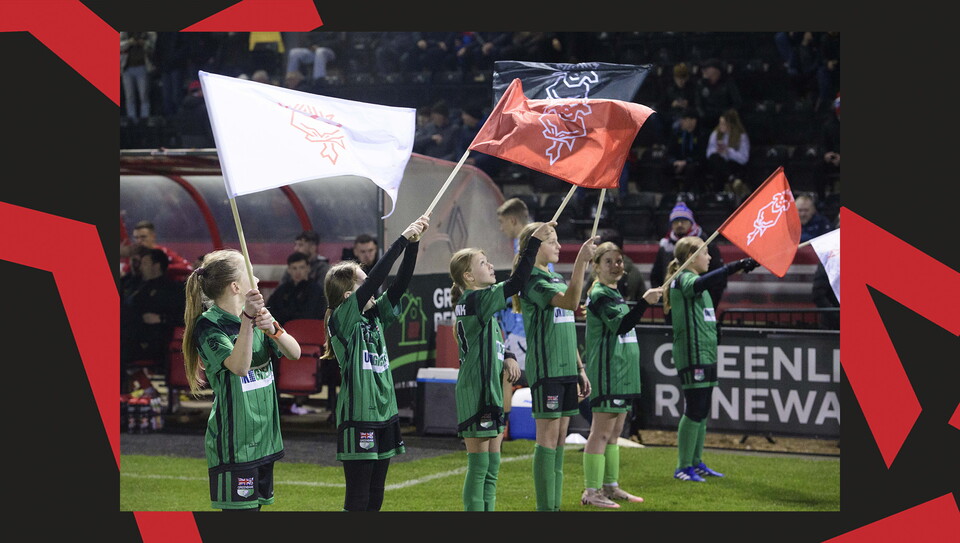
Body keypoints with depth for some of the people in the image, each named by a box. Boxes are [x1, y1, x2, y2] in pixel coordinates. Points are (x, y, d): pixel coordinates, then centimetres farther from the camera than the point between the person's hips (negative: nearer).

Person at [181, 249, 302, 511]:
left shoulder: (258, 313, 7)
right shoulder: (208, 325, -13)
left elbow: (294, 353, -1)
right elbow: (240, 366, -28)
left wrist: (272, 329, -20)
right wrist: (247, 320, -36)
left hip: (264, 436, 7)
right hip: (233, 441, -7)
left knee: (255, 504, 12)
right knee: (240, 508, -8)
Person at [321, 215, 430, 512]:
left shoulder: (375, 315, 10)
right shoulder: (342, 320, -11)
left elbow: (400, 282, 4)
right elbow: (376, 279, -20)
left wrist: (413, 243, -8)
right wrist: (403, 239, -19)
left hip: (384, 415, 8)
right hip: (357, 420, -8)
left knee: (375, 497, 11)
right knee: (357, 499, -6)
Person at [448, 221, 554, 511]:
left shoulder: (477, 302, 14)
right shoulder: (476, 299, -15)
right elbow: (516, 282, -22)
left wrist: (508, 356, 4)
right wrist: (534, 241, -20)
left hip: (491, 393, 10)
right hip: (477, 392, -10)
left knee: (491, 466, 13)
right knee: (479, 466, -5)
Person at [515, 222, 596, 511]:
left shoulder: (557, 278, 17)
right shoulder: (533, 280, -11)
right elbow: (570, 302, -28)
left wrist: (580, 369, 20)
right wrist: (581, 262, -32)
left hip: (566, 368, 9)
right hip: (545, 368, -9)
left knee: (560, 438, 9)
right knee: (548, 437, -7)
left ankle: (554, 505, 13)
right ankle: (545, 506, -4)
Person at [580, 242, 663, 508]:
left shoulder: (614, 293, 19)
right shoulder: (600, 294, -12)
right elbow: (620, 325, -27)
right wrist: (644, 302, -36)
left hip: (622, 373, 10)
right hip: (607, 373, -10)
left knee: (614, 432, 14)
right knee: (601, 432, -9)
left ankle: (610, 486, 20)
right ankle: (591, 492, -7)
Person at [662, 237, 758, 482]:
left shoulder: (693, 281, 20)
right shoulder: (683, 280, -12)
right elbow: (702, 282, -34)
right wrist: (735, 266, -41)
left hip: (706, 356, 10)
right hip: (692, 355, -10)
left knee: (702, 411, 11)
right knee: (694, 410, -11)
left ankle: (696, 463, 17)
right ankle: (683, 467, -7)